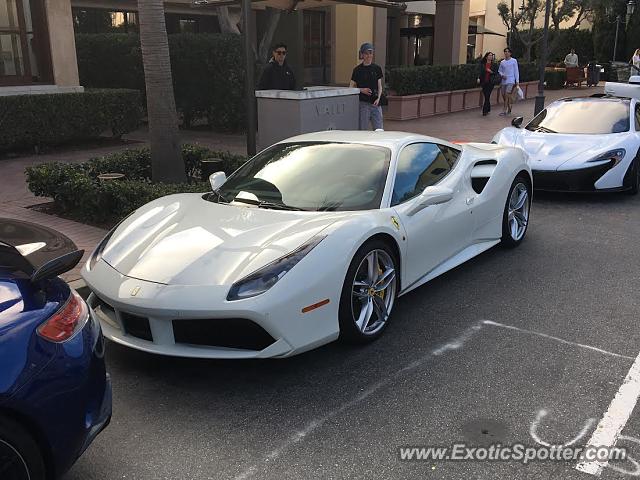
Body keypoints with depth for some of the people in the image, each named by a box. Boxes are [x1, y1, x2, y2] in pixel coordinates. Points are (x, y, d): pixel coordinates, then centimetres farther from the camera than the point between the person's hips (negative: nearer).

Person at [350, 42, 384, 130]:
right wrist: (361, 90, -13)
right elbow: (351, 87, 4)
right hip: (363, 103, -2)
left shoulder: (377, 68, 8)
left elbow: (379, 86, 11)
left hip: (375, 103, 2)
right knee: (363, 129, -1)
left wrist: (378, 98, -5)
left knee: (379, 129, -1)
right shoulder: (358, 70, 1)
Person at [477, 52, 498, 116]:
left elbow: (496, 73, 5)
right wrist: (478, 78, -16)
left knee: (487, 96, -9)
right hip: (483, 82, 1)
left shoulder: (494, 65, 5)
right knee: (486, 96, 6)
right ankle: (488, 109, 23)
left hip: (490, 82, -1)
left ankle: (485, 111, -7)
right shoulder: (482, 64, 5)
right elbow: (479, 71, -1)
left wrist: (491, 71, -13)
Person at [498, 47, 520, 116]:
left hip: (511, 81, -5)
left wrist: (517, 81, -2)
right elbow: (499, 70, 19)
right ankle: (509, 108, 26)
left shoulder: (514, 61, 2)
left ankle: (504, 111, -15)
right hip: (504, 81, 5)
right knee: (503, 95, 6)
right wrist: (502, 75, -3)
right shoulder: (502, 62, 12)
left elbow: (516, 71, 3)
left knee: (507, 95, -15)